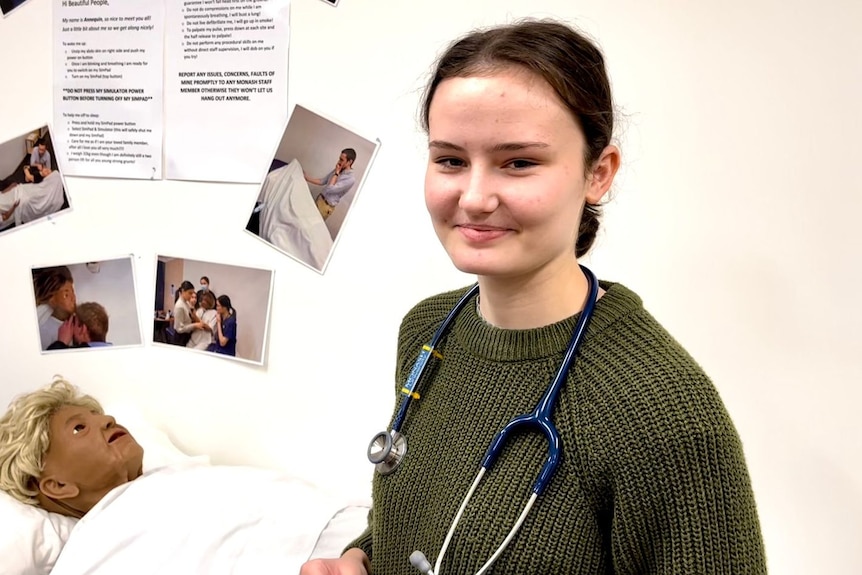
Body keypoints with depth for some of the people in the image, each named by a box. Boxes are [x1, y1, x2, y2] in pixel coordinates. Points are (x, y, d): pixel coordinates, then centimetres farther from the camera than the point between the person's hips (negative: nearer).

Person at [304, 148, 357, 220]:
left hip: (326, 206, -8)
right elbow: (322, 181, 13)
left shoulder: (351, 179, -23)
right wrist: (307, 178, 6)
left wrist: (336, 173, -19)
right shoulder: (338, 170, 4)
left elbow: (330, 189, -27)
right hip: (320, 199, 8)